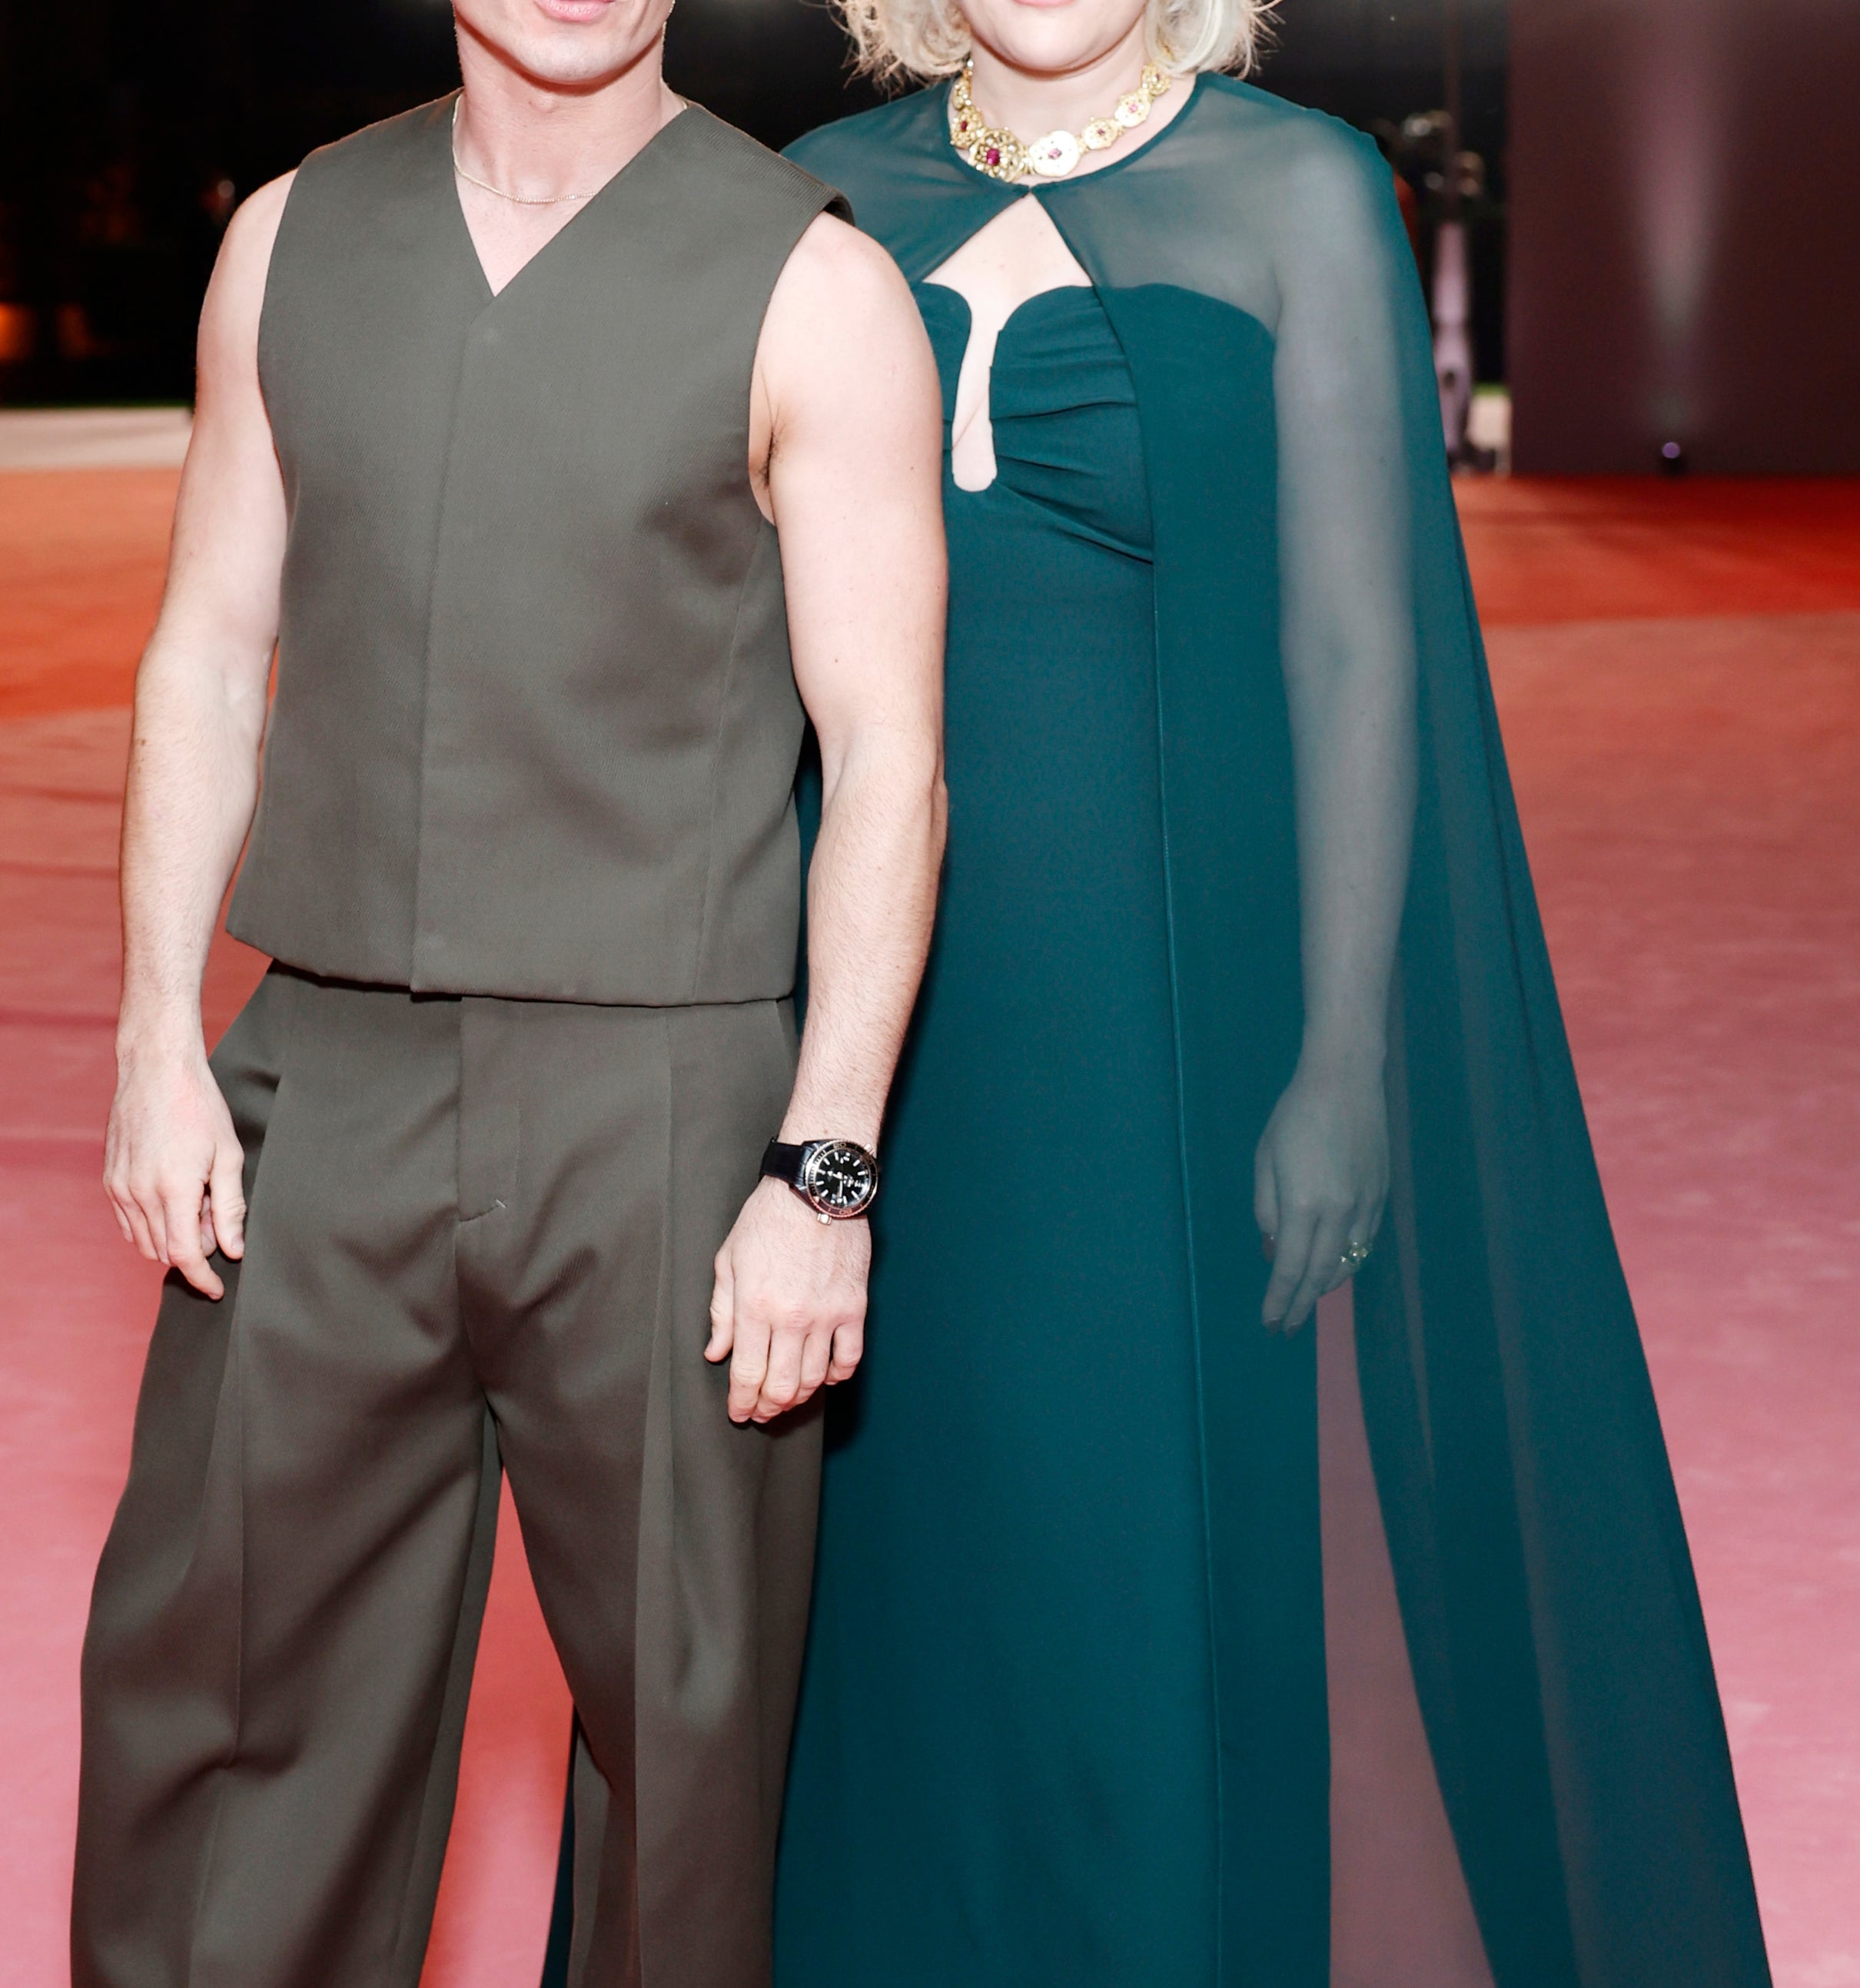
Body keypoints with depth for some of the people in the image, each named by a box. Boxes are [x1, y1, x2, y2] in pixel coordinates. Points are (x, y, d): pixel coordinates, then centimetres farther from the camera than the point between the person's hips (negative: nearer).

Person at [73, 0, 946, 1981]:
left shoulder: (813, 289, -4)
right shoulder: (295, 238, 9)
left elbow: (885, 754, -6)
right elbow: (207, 656, 13)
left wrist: (824, 1171, -12)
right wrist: (157, 1039, 4)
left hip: (663, 1107, -3)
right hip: (325, 1087, 3)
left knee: (682, 1725, 6)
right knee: (212, 1687, 8)